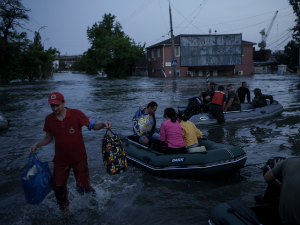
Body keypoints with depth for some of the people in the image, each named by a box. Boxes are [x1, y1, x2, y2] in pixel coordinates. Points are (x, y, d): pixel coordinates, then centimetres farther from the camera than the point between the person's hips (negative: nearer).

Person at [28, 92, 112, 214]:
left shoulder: (76, 114, -14)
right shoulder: (49, 119, -4)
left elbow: (92, 125, -12)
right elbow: (48, 137, 9)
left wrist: (103, 124, -32)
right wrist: (36, 145, -6)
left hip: (79, 158, -3)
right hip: (60, 159, 3)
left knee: (83, 187, 1)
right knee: (58, 188, 11)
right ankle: (65, 211, 39)